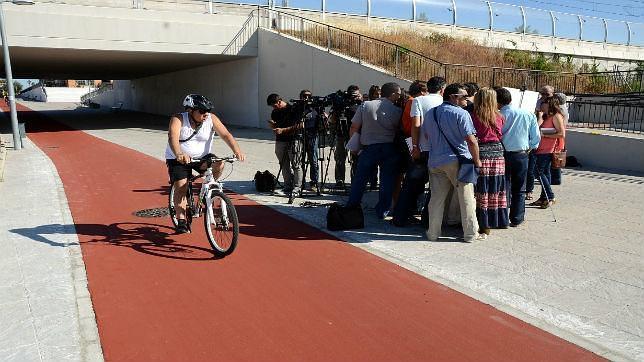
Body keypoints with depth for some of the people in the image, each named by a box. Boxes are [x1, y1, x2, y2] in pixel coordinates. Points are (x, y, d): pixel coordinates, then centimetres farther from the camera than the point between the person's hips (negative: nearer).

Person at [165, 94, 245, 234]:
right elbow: (173, 138, -35)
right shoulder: (178, 120, -18)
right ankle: (181, 221, -1)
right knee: (181, 187, -13)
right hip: (178, 159, -2)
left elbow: (226, 135, -21)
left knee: (219, 164, -24)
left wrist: (237, 151, -39)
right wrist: (179, 155, -55)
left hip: (202, 158, 2)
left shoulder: (211, 119, -12)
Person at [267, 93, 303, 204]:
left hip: (293, 141, -6)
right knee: (284, 166, 6)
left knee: (296, 165, -7)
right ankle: (288, 187, 13)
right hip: (280, 141, 6)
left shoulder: (293, 110, -8)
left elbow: (301, 125, -14)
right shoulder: (274, 113, 12)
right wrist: (272, 125, -4)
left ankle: (296, 188, -3)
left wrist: (283, 130, -16)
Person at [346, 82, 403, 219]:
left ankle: (351, 209, 16)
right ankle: (382, 211, 14)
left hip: (369, 147, 1)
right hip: (389, 148, -1)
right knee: (387, 181, 9)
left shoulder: (365, 106, 2)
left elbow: (354, 128, 2)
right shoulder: (397, 110, -2)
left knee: (359, 179, 10)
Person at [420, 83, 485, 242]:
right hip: (458, 161, -5)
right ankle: (471, 234, 11)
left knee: (437, 199, 10)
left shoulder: (429, 113, 10)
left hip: (435, 162, 5)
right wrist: (477, 160, -4)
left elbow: (425, 135, 21)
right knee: (466, 199, 5)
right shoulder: (461, 113, -10)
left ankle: (433, 233, 14)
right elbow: (471, 140, -15)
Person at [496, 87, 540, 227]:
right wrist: (528, 148, 16)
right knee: (519, 189, 12)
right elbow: (536, 138, 2)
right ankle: (516, 219, 17)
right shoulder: (528, 115, -2)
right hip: (521, 155, 1)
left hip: (502, 154, -1)